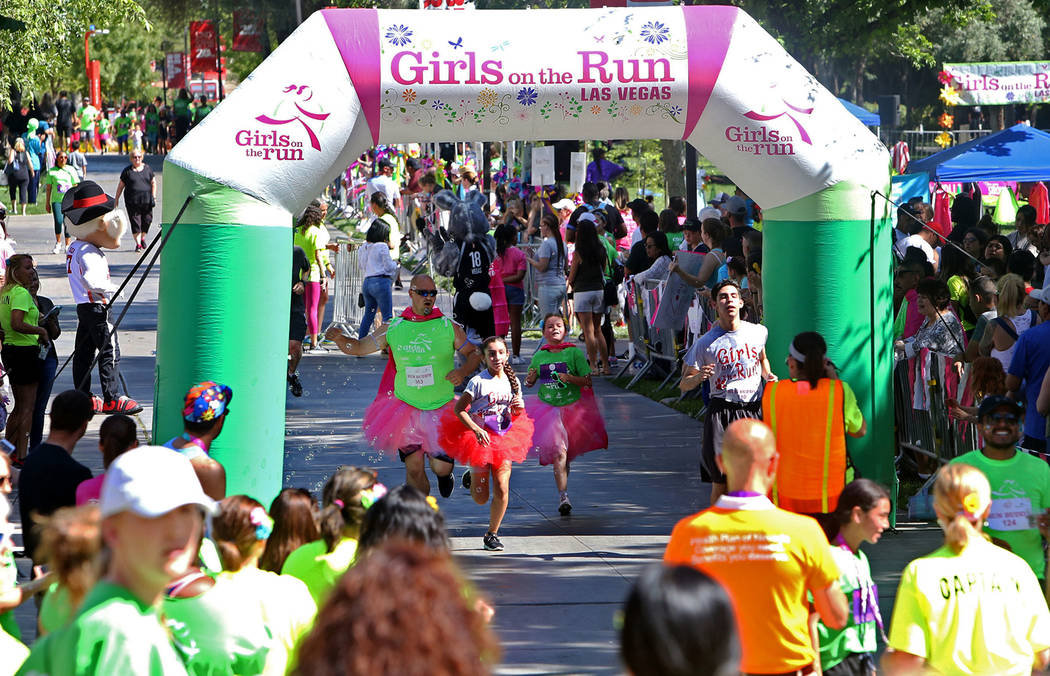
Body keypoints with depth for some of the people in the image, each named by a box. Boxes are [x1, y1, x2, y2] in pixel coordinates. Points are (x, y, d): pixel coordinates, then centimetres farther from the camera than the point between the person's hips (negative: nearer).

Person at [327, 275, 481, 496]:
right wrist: (339, 339, -13)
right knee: (414, 468, 1)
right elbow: (358, 347, 8)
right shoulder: (393, 329, 1)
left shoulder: (449, 327, -3)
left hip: (441, 408, -1)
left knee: (440, 467, -6)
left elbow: (474, 353, 5)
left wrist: (463, 371, -16)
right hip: (405, 407, 1)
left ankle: (445, 473, 31)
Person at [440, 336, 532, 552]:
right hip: (479, 440, -3)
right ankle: (471, 478, 39)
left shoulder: (512, 381, 3)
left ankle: (492, 534, 10)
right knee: (481, 499, 3)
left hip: (504, 440, 3)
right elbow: (458, 409, -12)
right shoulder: (479, 382, -13)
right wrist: (476, 430, -23)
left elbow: (517, 413, 16)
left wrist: (518, 408, -8)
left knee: (502, 489, -9)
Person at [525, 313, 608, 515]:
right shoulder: (539, 356, 2)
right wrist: (531, 378, -9)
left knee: (566, 453, 9)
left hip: (572, 406, 0)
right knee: (558, 452, -13)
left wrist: (569, 378, -22)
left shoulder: (574, 353, -5)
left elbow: (587, 381, -6)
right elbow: (529, 383, 13)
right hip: (547, 407, 0)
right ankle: (563, 495, -15)